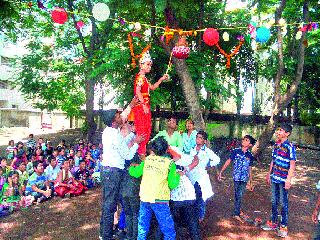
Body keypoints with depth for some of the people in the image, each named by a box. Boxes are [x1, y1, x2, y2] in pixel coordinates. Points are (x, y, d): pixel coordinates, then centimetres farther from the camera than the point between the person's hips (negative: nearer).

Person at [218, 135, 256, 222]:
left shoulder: (250, 155, 4)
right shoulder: (235, 151, -3)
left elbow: (249, 168, 12)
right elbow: (228, 162, -1)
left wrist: (250, 181, 16)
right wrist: (221, 172, -5)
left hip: (244, 179, 1)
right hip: (236, 177, -1)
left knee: (239, 196, 2)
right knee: (237, 195, 7)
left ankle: (237, 214, 16)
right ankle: (237, 212, 20)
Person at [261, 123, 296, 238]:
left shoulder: (290, 146, -15)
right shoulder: (276, 145, 6)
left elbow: (292, 164, -16)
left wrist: (288, 179, -19)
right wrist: (269, 174, 17)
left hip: (283, 180, -7)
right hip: (274, 178, 7)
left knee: (283, 203, 5)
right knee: (274, 201, 16)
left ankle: (283, 226, 19)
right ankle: (273, 223, 30)